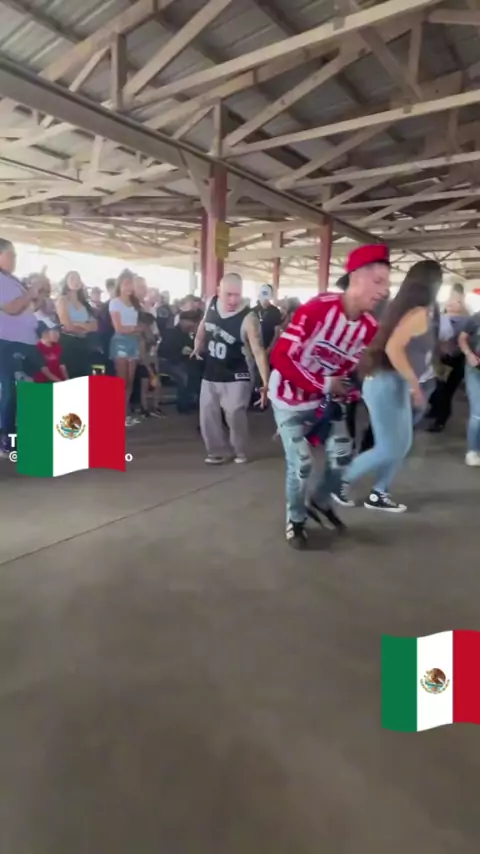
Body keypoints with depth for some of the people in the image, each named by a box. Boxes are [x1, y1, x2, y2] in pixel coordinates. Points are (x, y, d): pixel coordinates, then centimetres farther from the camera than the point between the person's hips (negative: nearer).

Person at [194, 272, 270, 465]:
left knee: (235, 414, -10)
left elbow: (258, 350, -29)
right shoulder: (212, 304, -6)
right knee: (208, 416, 8)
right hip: (210, 374, 6)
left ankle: (240, 452, 15)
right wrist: (198, 345, 14)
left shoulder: (248, 318, -24)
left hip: (235, 377, -5)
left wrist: (265, 382, -37)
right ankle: (218, 451, 26)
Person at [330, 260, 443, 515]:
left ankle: (378, 494, 24)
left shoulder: (407, 308, 12)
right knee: (389, 449, -2)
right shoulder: (420, 313, -15)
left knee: (403, 444, 15)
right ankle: (341, 481, 11)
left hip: (396, 384, 10)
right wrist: (416, 385, -21)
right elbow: (392, 348, -27)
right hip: (387, 383, -10)